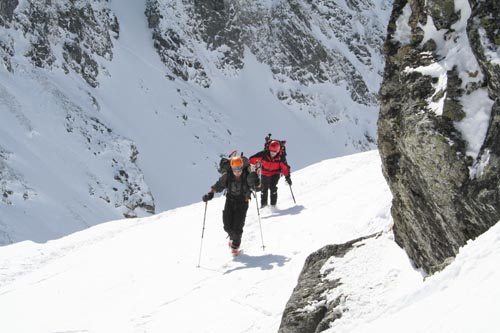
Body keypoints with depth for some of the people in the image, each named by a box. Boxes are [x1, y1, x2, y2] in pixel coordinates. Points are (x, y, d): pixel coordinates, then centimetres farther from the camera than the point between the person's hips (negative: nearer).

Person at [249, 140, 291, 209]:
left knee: (273, 188, -18)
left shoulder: (280, 158, -23)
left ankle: (273, 205, -7)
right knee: (264, 189, 11)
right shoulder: (264, 154, -25)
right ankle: (263, 204, 30)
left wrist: (287, 177, -17)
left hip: (275, 173, -2)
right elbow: (252, 159, -18)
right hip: (265, 174, 2)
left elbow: (285, 167, -14)